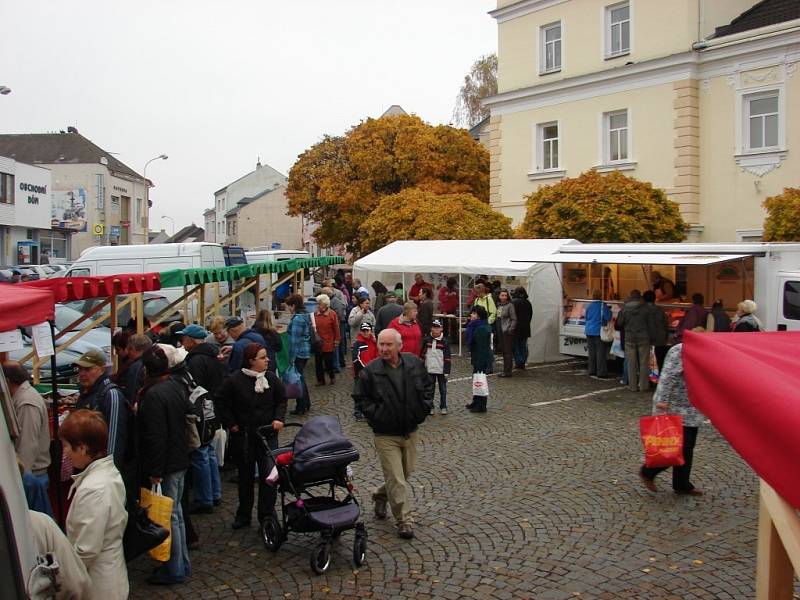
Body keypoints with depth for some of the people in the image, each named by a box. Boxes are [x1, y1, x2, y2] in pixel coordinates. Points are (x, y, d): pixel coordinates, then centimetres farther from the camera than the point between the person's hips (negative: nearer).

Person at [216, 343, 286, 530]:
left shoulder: (271, 378, -2)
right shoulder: (235, 380, -10)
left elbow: (281, 400, 7)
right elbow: (221, 402, -1)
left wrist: (279, 418, -7)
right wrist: (231, 424, -4)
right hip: (243, 436, -1)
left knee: (268, 474, -4)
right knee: (245, 475, 13)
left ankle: (267, 514, 8)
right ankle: (243, 515, 27)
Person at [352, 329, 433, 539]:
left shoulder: (415, 363, -3)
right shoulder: (370, 371, -13)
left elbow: (427, 386, 12)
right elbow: (360, 397, -2)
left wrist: (424, 407, 2)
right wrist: (375, 415, -12)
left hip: (410, 431, 4)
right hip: (385, 434, -4)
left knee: (406, 473, 19)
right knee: (396, 479, -4)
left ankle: (381, 496, 43)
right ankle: (404, 520, 7)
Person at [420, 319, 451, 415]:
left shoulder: (445, 341, -4)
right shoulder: (426, 340, 1)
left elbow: (447, 358, -3)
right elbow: (422, 354, 8)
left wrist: (447, 371, -7)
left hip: (441, 370, -1)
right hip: (430, 369, 1)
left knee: (443, 389, 7)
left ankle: (443, 407, 18)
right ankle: (430, 407, 17)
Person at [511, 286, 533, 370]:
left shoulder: (513, 302, -13)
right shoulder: (528, 303, 3)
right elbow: (531, 315, 10)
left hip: (516, 327, -4)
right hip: (525, 327, 5)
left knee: (515, 345, 4)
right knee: (523, 345, 12)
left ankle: (518, 362, -3)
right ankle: (523, 363, 12)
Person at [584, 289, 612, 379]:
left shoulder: (589, 306, 5)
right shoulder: (603, 305, -12)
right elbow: (608, 318, -13)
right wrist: (609, 311, 5)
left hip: (589, 331, 6)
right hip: (599, 331, -5)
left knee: (592, 352, 12)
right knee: (601, 352, -2)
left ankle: (592, 371, 16)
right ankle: (601, 373, -2)